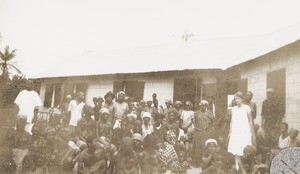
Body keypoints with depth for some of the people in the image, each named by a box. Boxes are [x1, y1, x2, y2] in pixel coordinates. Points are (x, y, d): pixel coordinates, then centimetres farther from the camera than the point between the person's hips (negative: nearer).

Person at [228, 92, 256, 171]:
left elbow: (250, 121, 2)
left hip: (245, 133, -3)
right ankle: (237, 168, 7)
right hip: (235, 133, 4)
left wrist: (253, 134, 1)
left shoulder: (247, 108, 0)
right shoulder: (233, 109, 10)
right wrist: (230, 133, 9)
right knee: (236, 152, 2)